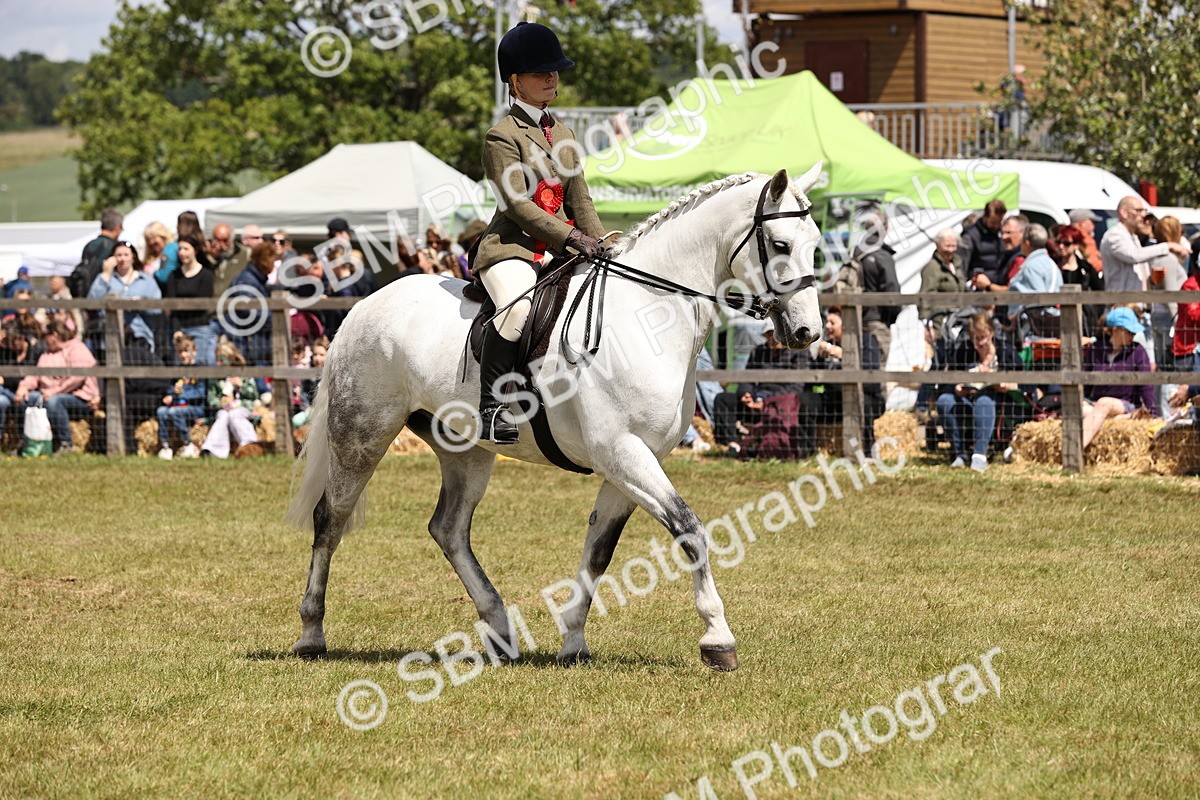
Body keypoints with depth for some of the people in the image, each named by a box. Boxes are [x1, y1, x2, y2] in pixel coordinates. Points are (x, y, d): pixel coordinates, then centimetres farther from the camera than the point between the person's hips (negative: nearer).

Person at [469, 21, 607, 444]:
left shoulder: (563, 134, 19)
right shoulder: (502, 136, -5)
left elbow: (580, 201, 19)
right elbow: (517, 205, -14)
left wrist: (603, 245, 3)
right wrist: (571, 238, -21)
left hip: (558, 250, 8)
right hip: (510, 248, -8)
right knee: (520, 307, -36)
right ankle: (492, 408, -31)